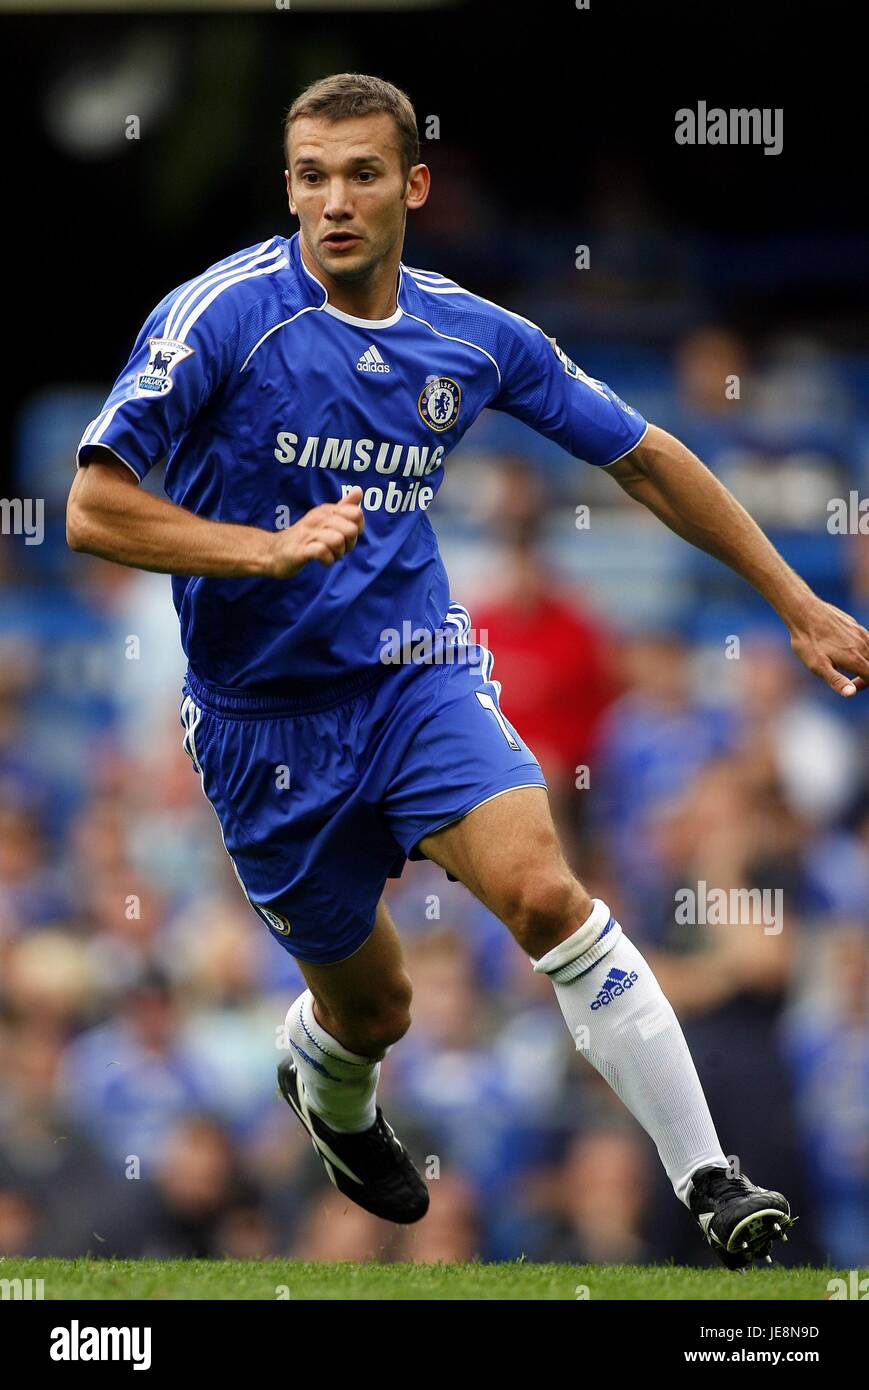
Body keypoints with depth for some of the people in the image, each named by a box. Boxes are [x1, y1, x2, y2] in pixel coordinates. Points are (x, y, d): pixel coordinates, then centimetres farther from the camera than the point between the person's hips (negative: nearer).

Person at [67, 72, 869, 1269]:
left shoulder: (475, 337, -1)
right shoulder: (226, 316, -14)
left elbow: (642, 459, 11)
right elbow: (94, 509, -15)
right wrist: (270, 548, -28)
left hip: (418, 674, 2)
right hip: (264, 712, -2)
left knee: (544, 891, -25)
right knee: (370, 1007, 9)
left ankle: (709, 1182, -23)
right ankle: (325, 1084, 49)